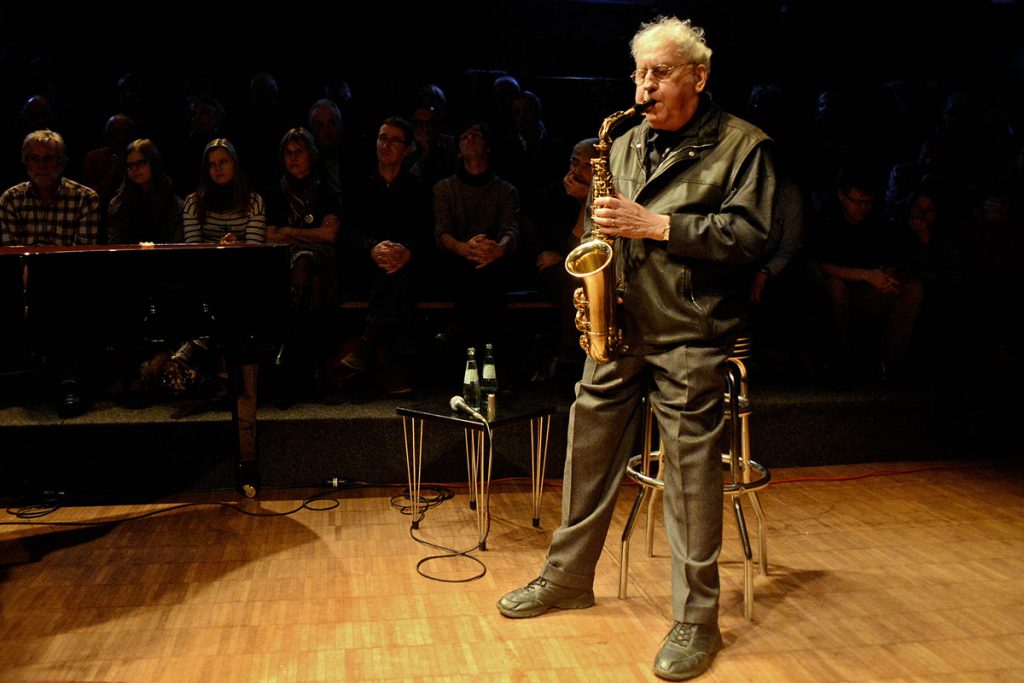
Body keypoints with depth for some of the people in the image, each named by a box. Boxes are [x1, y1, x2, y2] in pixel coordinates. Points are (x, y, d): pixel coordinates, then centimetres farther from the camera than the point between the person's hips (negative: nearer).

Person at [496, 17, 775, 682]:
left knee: (691, 471, -3)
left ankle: (697, 619, 10)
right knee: (589, 450, 11)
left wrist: (657, 224, -18)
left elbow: (749, 235, -13)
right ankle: (568, 576, 29)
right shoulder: (627, 144, 15)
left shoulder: (743, 144, -3)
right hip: (616, 328, 6)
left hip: (690, 336, -6)